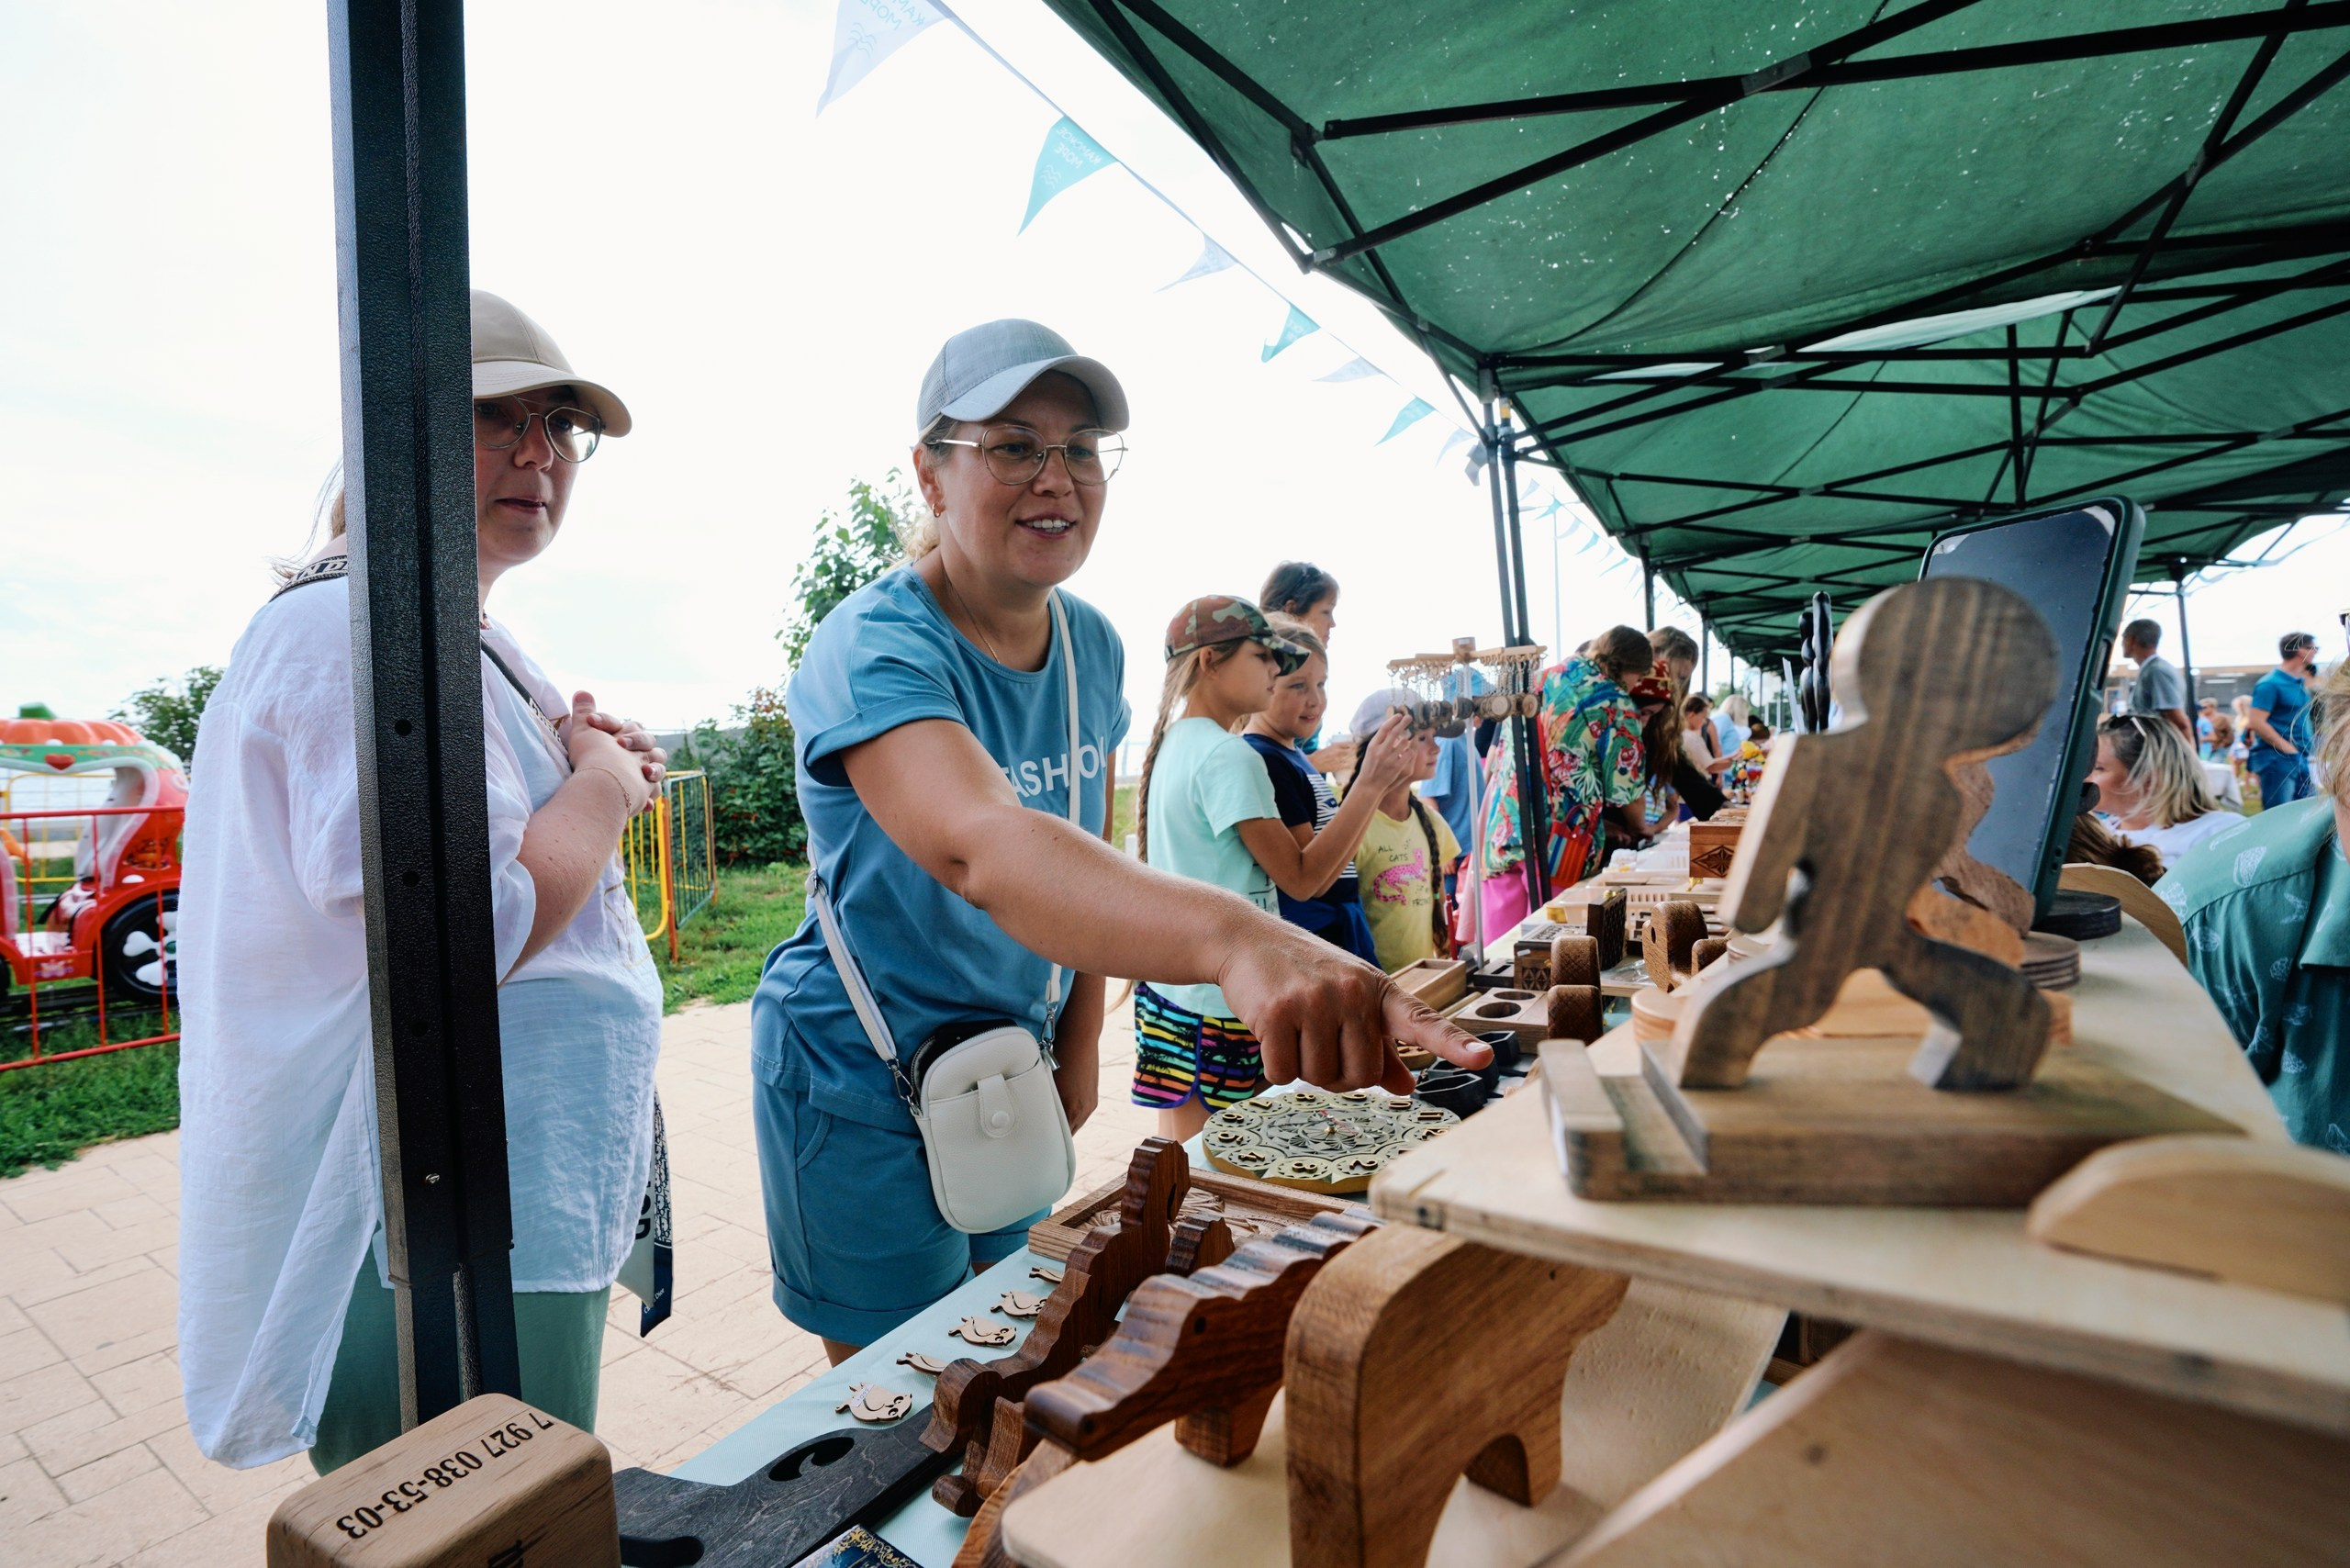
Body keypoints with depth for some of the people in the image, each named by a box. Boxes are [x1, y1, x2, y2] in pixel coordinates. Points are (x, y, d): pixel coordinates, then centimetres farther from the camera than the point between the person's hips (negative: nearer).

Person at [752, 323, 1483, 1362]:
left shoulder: (1093, 645, -3)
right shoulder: (876, 648, -25)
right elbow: (980, 844, -46)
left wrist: (1079, 1045, 1)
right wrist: (1236, 938, -61)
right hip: (863, 1085, -6)